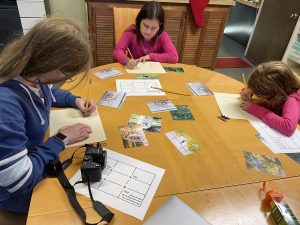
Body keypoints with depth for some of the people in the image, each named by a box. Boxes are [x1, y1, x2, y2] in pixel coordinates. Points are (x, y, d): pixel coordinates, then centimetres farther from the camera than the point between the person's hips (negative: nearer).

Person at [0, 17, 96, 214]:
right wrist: (61, 140, -24)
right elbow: (20, 181, -34)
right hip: (18, 192, -6)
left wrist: (75, 100, -5)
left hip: (37, 153, 7)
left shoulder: (31, 75, -13)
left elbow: (50, 92, 12)